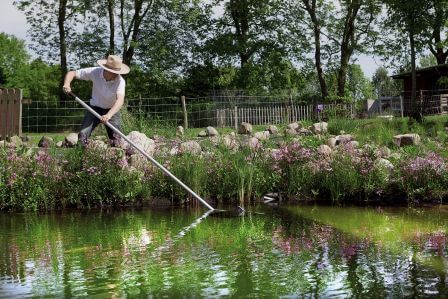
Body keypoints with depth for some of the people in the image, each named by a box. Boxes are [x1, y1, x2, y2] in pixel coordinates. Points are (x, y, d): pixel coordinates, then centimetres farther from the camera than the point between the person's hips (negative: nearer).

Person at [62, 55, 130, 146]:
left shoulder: (120, 81, -27)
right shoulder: (95, 72, -22)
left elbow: (120, 100, -43)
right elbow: (71, 73, -13)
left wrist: (109, 115, -60)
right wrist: (66, 84, -35)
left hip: (112, 111, -1)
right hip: (95, 108, 1)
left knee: (115, 141, -8)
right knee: (82, 135, -14)